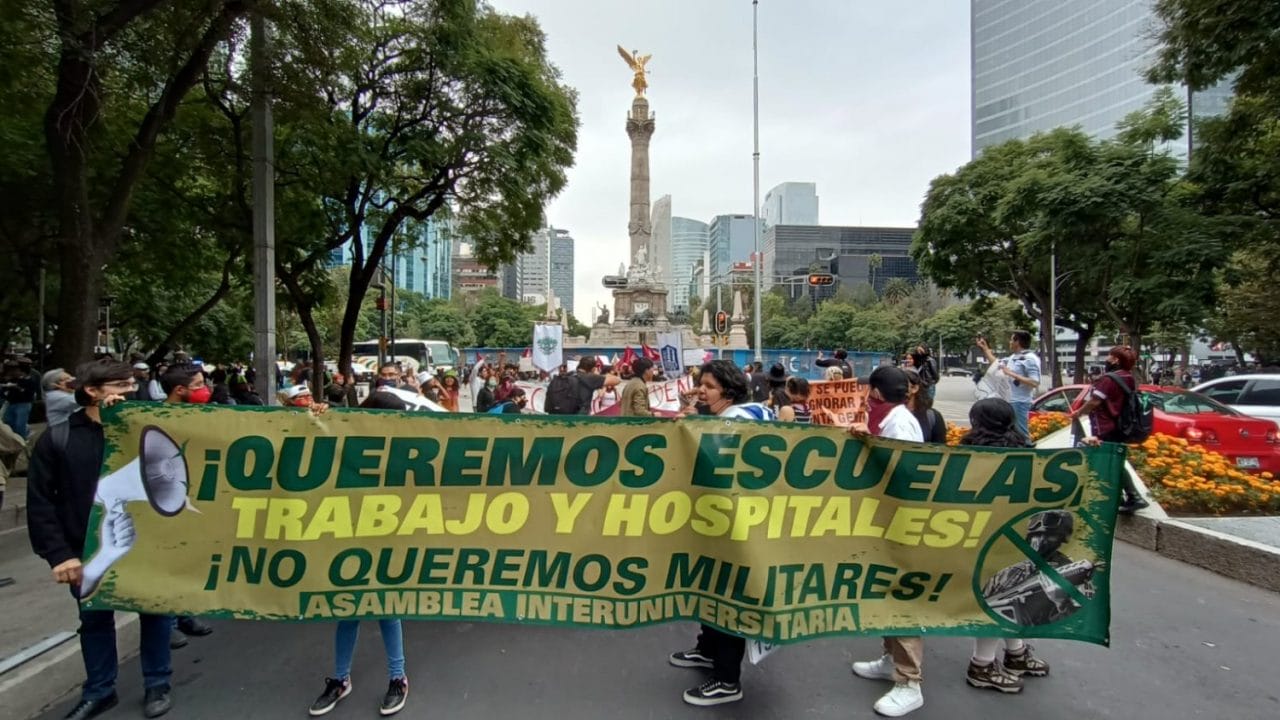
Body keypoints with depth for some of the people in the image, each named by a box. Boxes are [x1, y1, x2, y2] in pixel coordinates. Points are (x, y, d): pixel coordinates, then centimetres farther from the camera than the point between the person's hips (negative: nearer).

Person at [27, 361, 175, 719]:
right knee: (95, 621, 17)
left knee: (154, 613, 11)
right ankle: (99, 691, 37)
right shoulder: (58, 439, -4)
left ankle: (157, 685, 29)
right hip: (88, 552, 1)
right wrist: (58, 553, -10)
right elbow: (39, 502, -3)